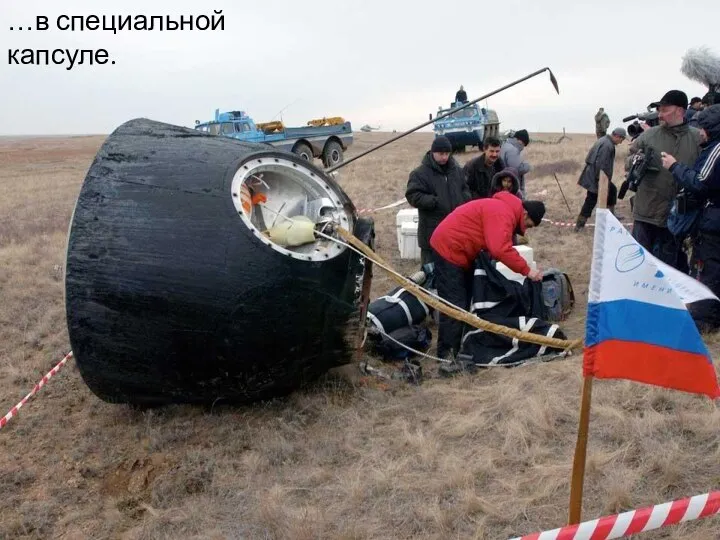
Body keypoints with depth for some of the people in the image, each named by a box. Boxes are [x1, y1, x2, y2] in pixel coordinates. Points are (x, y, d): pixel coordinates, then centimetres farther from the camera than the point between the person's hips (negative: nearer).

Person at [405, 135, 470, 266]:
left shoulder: (457, 170, 10)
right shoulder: (420, 173, -10)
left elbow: (465, 189, 21)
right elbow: (413, 196, -16)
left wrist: (463, 201, -2)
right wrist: (435, 202, -24)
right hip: (432, 230, -6)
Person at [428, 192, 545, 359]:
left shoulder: (506, 209, 12)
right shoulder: (502, 214, -22)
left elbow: (497, 246, 13)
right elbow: (501, 249, -33)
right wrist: (527, 271, -27)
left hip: (460, 251, 11)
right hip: (448, 249, -11)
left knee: (467, 300, 17)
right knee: (454, 305, -10)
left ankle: (461, 345, 27)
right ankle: (447, 353, -5)